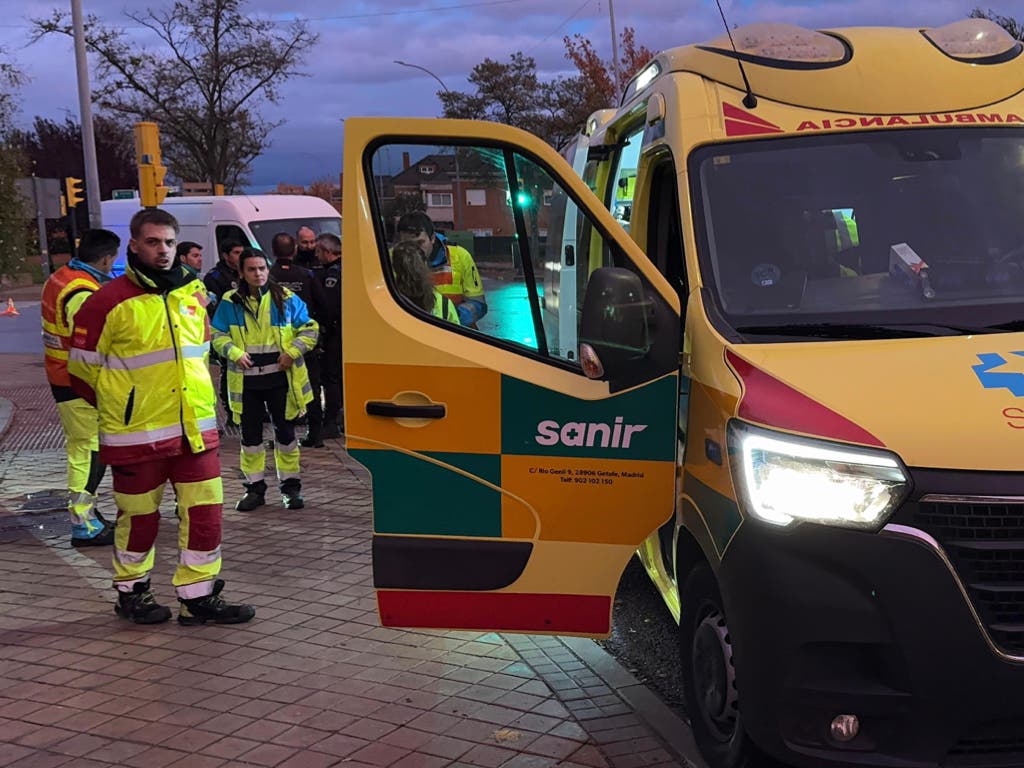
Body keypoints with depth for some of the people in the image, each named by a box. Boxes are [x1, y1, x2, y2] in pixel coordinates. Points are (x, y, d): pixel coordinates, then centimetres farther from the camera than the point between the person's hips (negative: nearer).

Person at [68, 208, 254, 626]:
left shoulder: (192, 294, 8)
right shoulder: (109, 302, -10)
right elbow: (82, 368, -3)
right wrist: (122, 404, 5)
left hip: (195, 430, 5)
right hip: (136, 435, -5)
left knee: (205, 511, 5)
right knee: (139, 517, 9)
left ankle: (198, 596, 17)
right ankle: (131, 592, 29)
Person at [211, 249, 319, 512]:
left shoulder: (286, 299, -1)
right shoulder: (230, 302, 1)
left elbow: (309, 329, 4)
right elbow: (218, 335, 6)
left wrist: (292, 352, -10)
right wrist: (234, 353, -11)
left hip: (279, 377, -1)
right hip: (246, 380, 1)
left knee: (285, 432, 7)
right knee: (250, 435, 8)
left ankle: (290, 485, 18)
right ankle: (255, 487, 20)